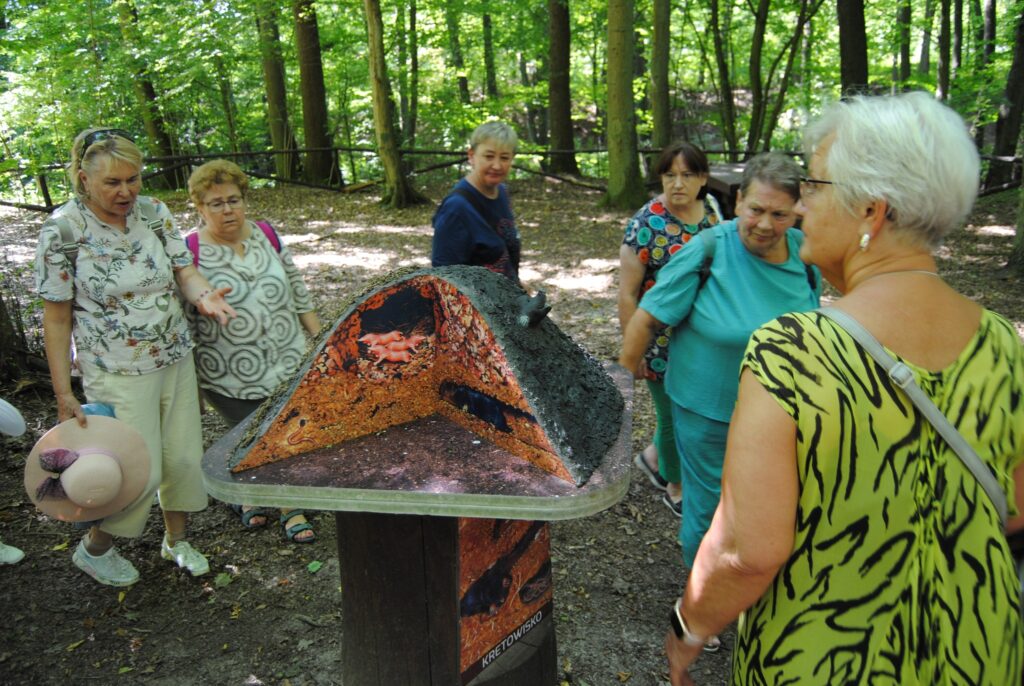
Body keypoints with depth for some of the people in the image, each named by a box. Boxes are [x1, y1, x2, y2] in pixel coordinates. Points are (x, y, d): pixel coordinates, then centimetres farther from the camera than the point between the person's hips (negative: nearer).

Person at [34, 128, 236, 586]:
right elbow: (56, 315, -10)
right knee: (141, 472, -1)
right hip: (117, 376, -5)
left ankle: (176, 540, 37)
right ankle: (94, 549, 28)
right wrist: (64, 394, -10)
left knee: (184, 457, 12)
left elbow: (183, 271, 0)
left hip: (176, 361, 5)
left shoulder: (153, 212, -1)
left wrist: (203, 294, -26)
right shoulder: (63, 230, -14)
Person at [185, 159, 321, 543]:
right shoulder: (190, 252, -8)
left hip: (287, 366, 4)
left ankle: (289, 506, 29)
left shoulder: (267, 235, 4)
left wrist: (319, 337, 9)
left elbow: (296, 291, 11)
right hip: (230, 378, -3)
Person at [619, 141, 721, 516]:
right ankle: (675, 488, 36)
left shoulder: (712, 212, 0)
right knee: (674, 414, 11)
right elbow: (627, 294, -14)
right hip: (663, 341, -5)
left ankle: (653, 456, 44)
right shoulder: (646, 224, -17)